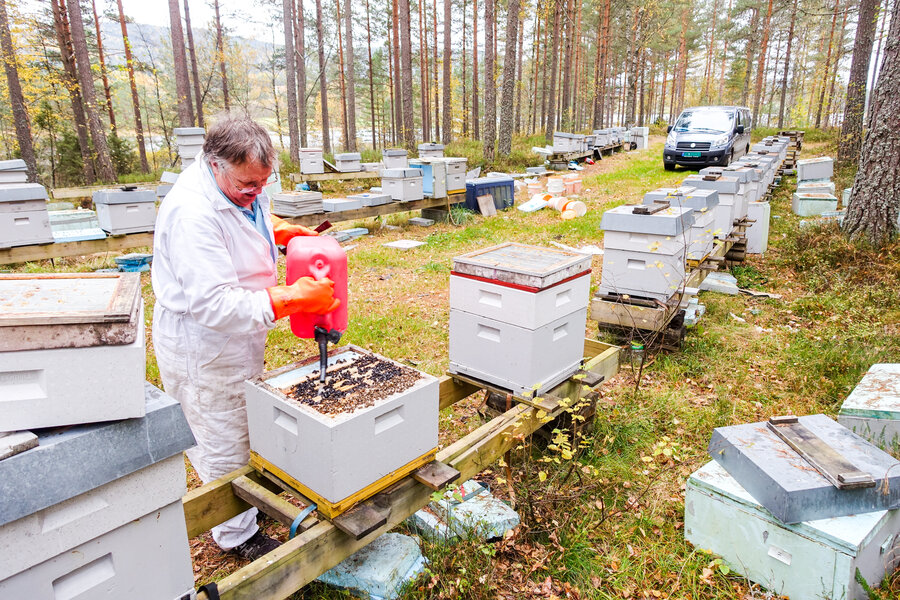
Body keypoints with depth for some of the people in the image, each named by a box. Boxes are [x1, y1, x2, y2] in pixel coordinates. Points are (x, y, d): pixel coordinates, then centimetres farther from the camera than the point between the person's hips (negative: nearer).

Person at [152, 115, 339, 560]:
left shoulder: (240, 184, -3)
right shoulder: (193, 213, -32)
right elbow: (214, 305, -36)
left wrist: (281, 230, 3)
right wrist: (294, 298, -35)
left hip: (237, 334, 9)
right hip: (203, 344, -9)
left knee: (238, 428, 26)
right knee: (224, 444, 7)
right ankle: (237, 535, 28)